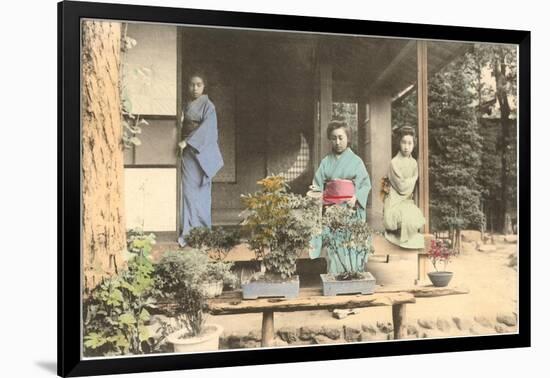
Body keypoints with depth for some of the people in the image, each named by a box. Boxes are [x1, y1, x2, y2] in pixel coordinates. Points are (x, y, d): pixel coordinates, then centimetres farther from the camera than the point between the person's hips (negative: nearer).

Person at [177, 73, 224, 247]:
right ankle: (188, 231, 3)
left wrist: (187, 141, -22)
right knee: (188, 190, 1)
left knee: (200, 191, -4)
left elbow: (206, 128, -16)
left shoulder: (208, 106, -4)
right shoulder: (187, 104, 14)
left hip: (202, 152, -5)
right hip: (187, 151, 5)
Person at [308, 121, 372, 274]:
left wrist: (356, 197, -16)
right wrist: (316, 190, -14)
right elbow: (318, 184, 9)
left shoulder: (356, 161, 6)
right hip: (331, 209, 2)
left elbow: (365, 184, 2)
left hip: (350, 209, -2)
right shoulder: (326, 162, 11)